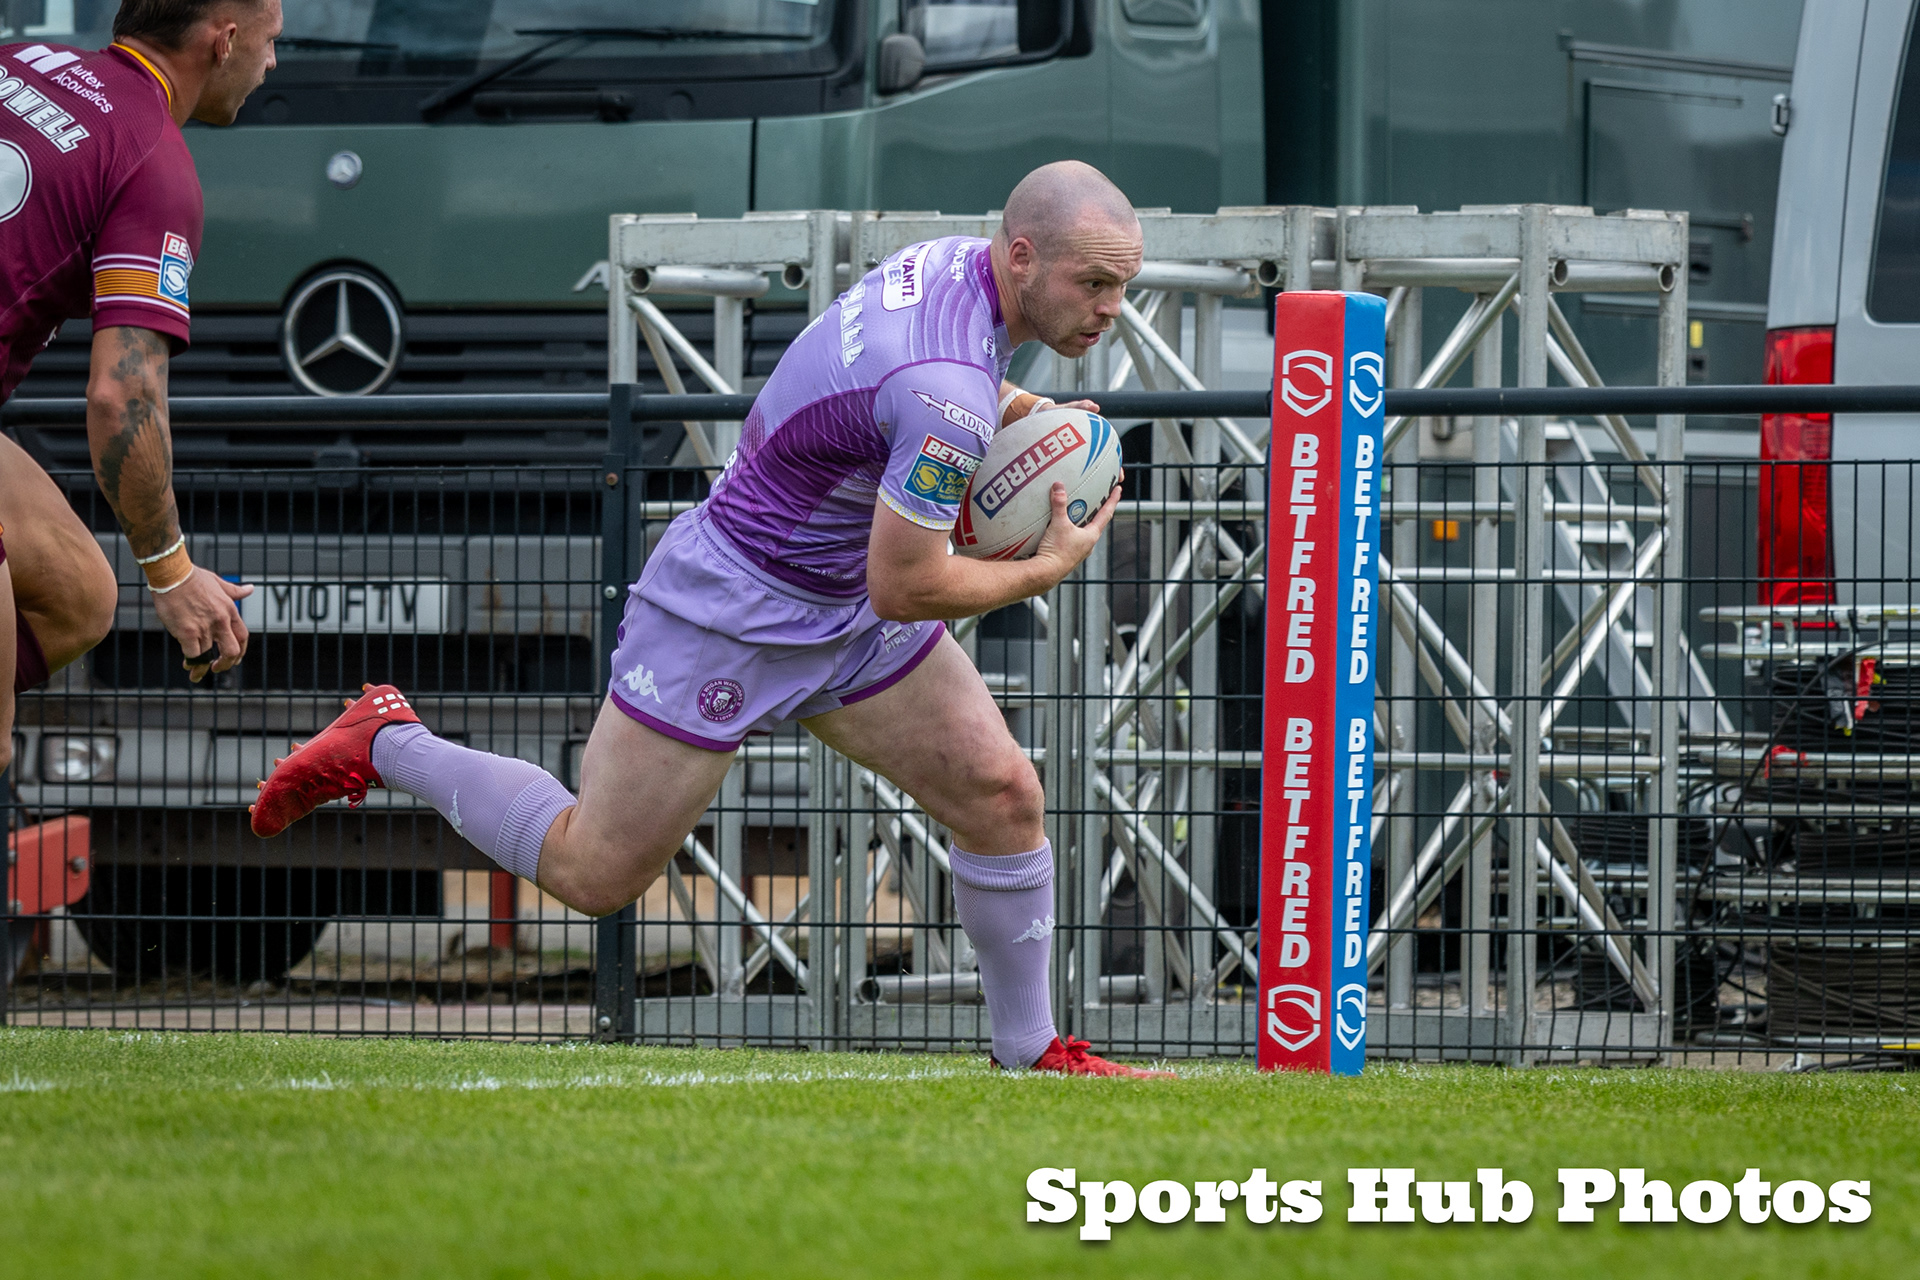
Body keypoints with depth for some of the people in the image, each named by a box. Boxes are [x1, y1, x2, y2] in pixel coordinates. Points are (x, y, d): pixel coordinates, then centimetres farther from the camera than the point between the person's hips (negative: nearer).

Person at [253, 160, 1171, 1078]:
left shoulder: (958, 261, -6)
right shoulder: (947, 393, -34)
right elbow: (904, 589, -27)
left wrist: (1019, 414, -1)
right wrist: (1051, 567, -13)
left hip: (849, 610, 9)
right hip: (731, 614, -9)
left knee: (1000, 795, 1)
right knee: (594, 873, 2)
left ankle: (1028, 1047, 16)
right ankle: (387, 744, 21)